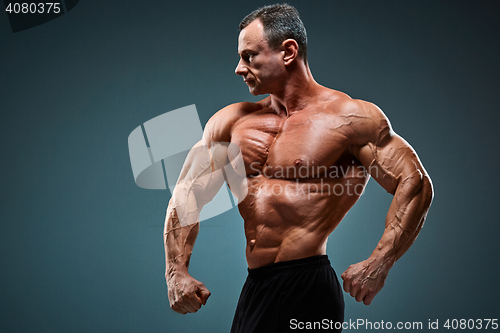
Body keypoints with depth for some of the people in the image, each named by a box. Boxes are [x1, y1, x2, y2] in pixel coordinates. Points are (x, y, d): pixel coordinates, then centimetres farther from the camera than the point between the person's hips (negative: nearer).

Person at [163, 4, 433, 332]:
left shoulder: (350, 117, -4)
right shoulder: (232, 121, 12)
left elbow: (416, 185, -9)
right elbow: (187, 194, 13)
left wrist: (378, 265, -18)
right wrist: (176, 271, 1)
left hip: (306, 289, -6)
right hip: (254, 291, 6)